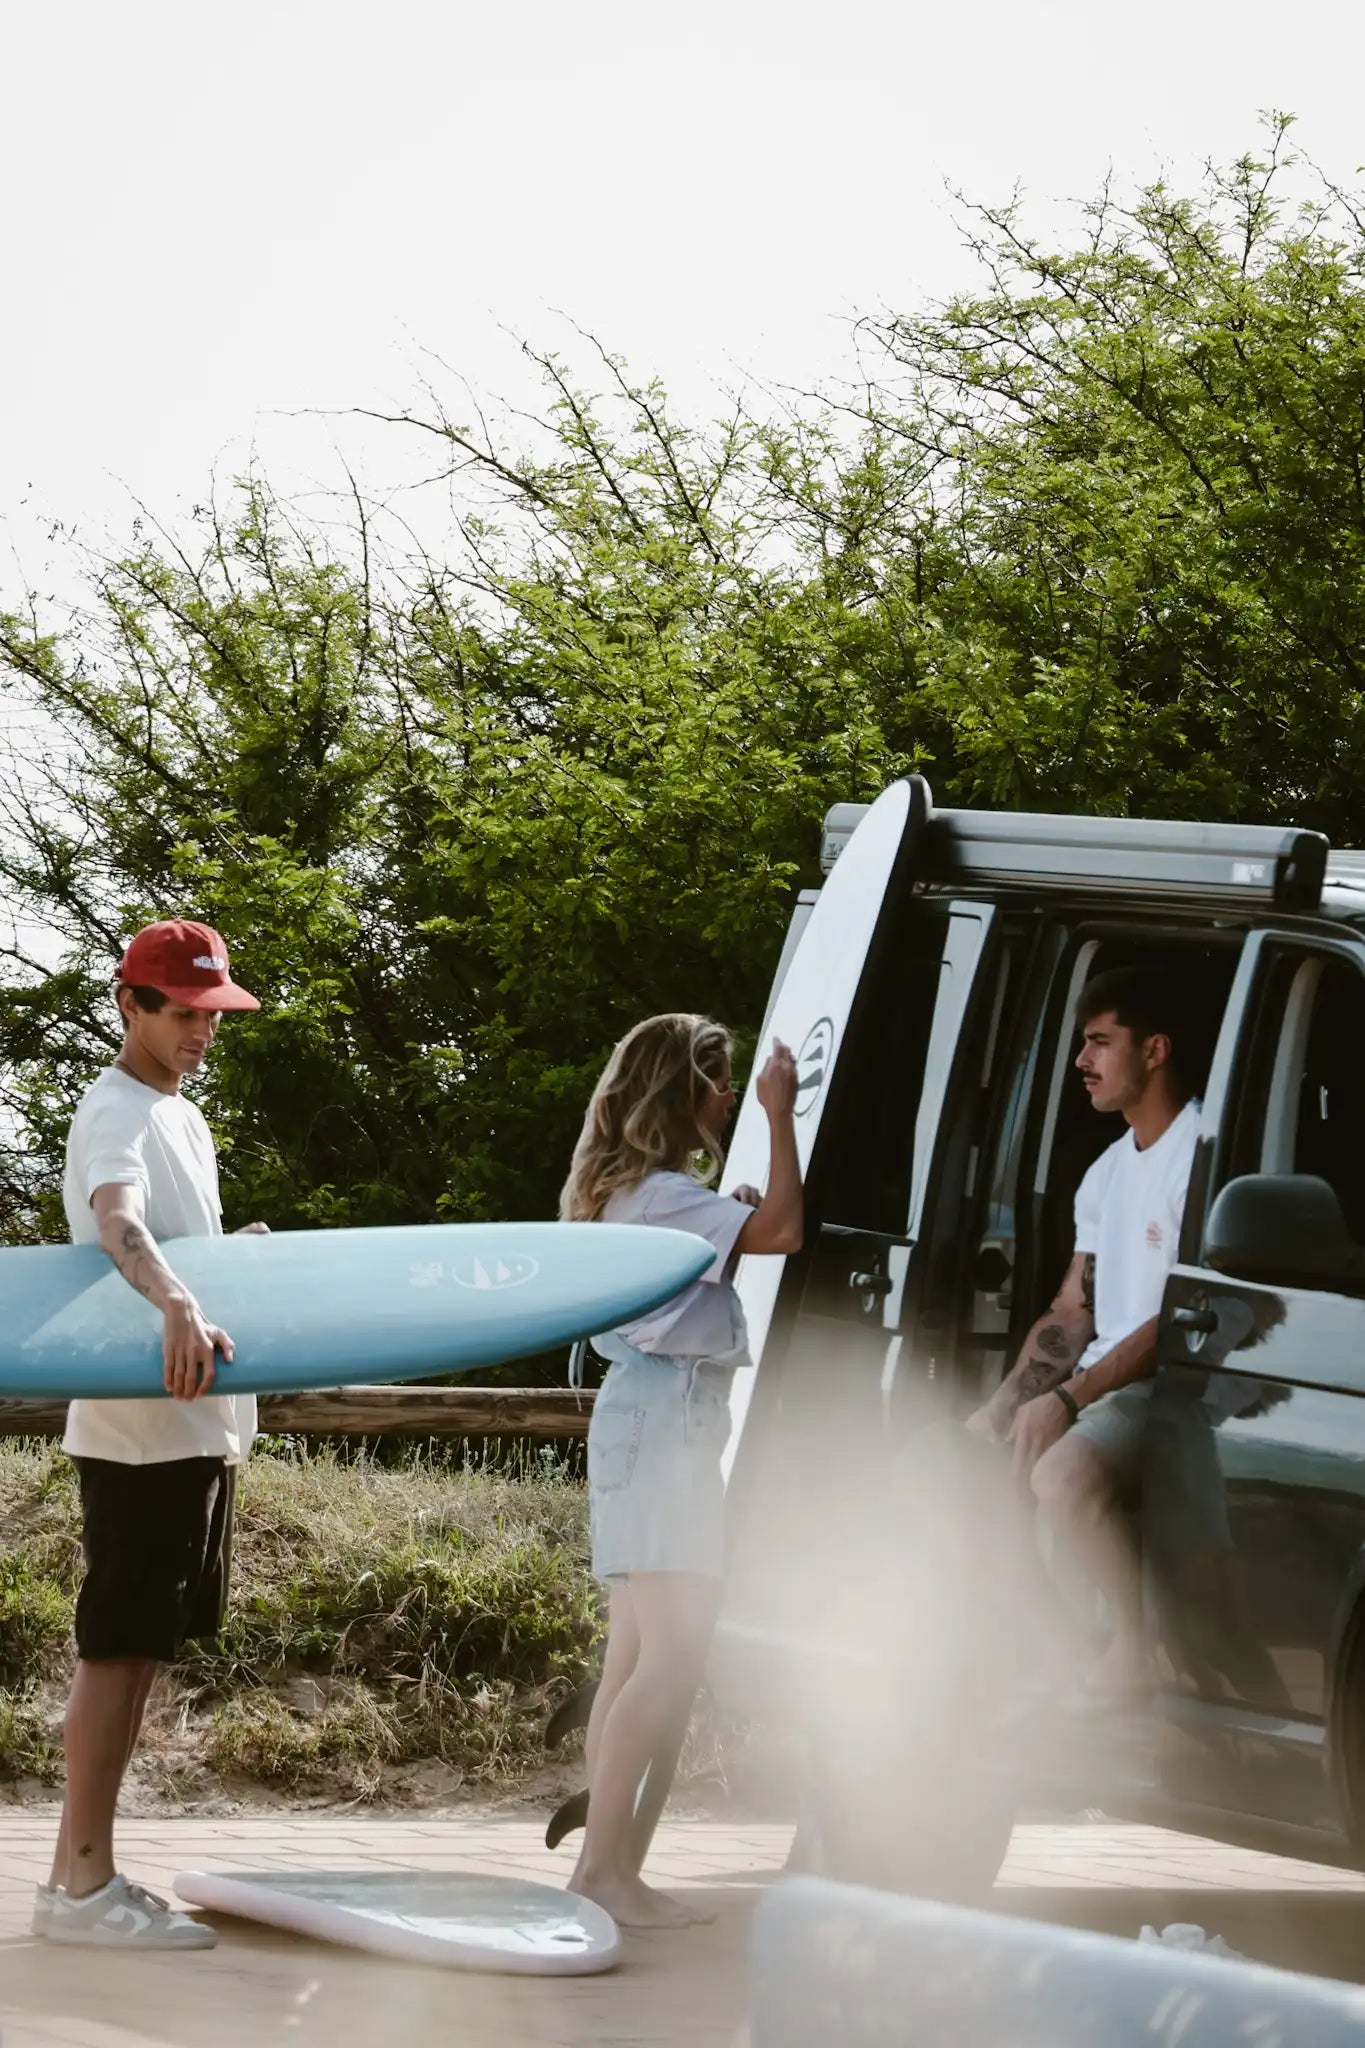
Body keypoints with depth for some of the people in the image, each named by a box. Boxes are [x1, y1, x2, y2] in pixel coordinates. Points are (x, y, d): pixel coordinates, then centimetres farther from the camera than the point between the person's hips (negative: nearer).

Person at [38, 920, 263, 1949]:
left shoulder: (184, 1119, 18)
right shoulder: (116, 1113, -12)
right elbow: (119, 1222, -33)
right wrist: (181, 1307, -50)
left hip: (198, 1423, 9)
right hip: (139, 1425, -9)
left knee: (145, 1644, 9)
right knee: (119, 1643, -9)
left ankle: (88, 1874, 13)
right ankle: (81, 1883, -8)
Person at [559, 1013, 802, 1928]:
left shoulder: (634, 1189, 18)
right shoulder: (661, 1194, -14)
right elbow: (783, 1230, -23)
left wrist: (735, 1217, 10)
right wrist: (780, 1115, -16)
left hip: (656, 1423, 11)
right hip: (667, 1419, -11)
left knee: (636, 1656, 8)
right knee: (672, 1653, -15)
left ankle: (607, 1859, 8)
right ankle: (606, 1861, -17)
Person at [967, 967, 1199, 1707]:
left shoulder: (1201, 1153, -13)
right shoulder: (1109, 1172, 17)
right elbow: (1070, 1313, 17)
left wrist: (1068, 1398, -23)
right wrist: (1005, 1402, 2)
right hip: (1102, 1383, 10)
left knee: (1063, 1472, -36)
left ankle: (1141, 1647, -18)